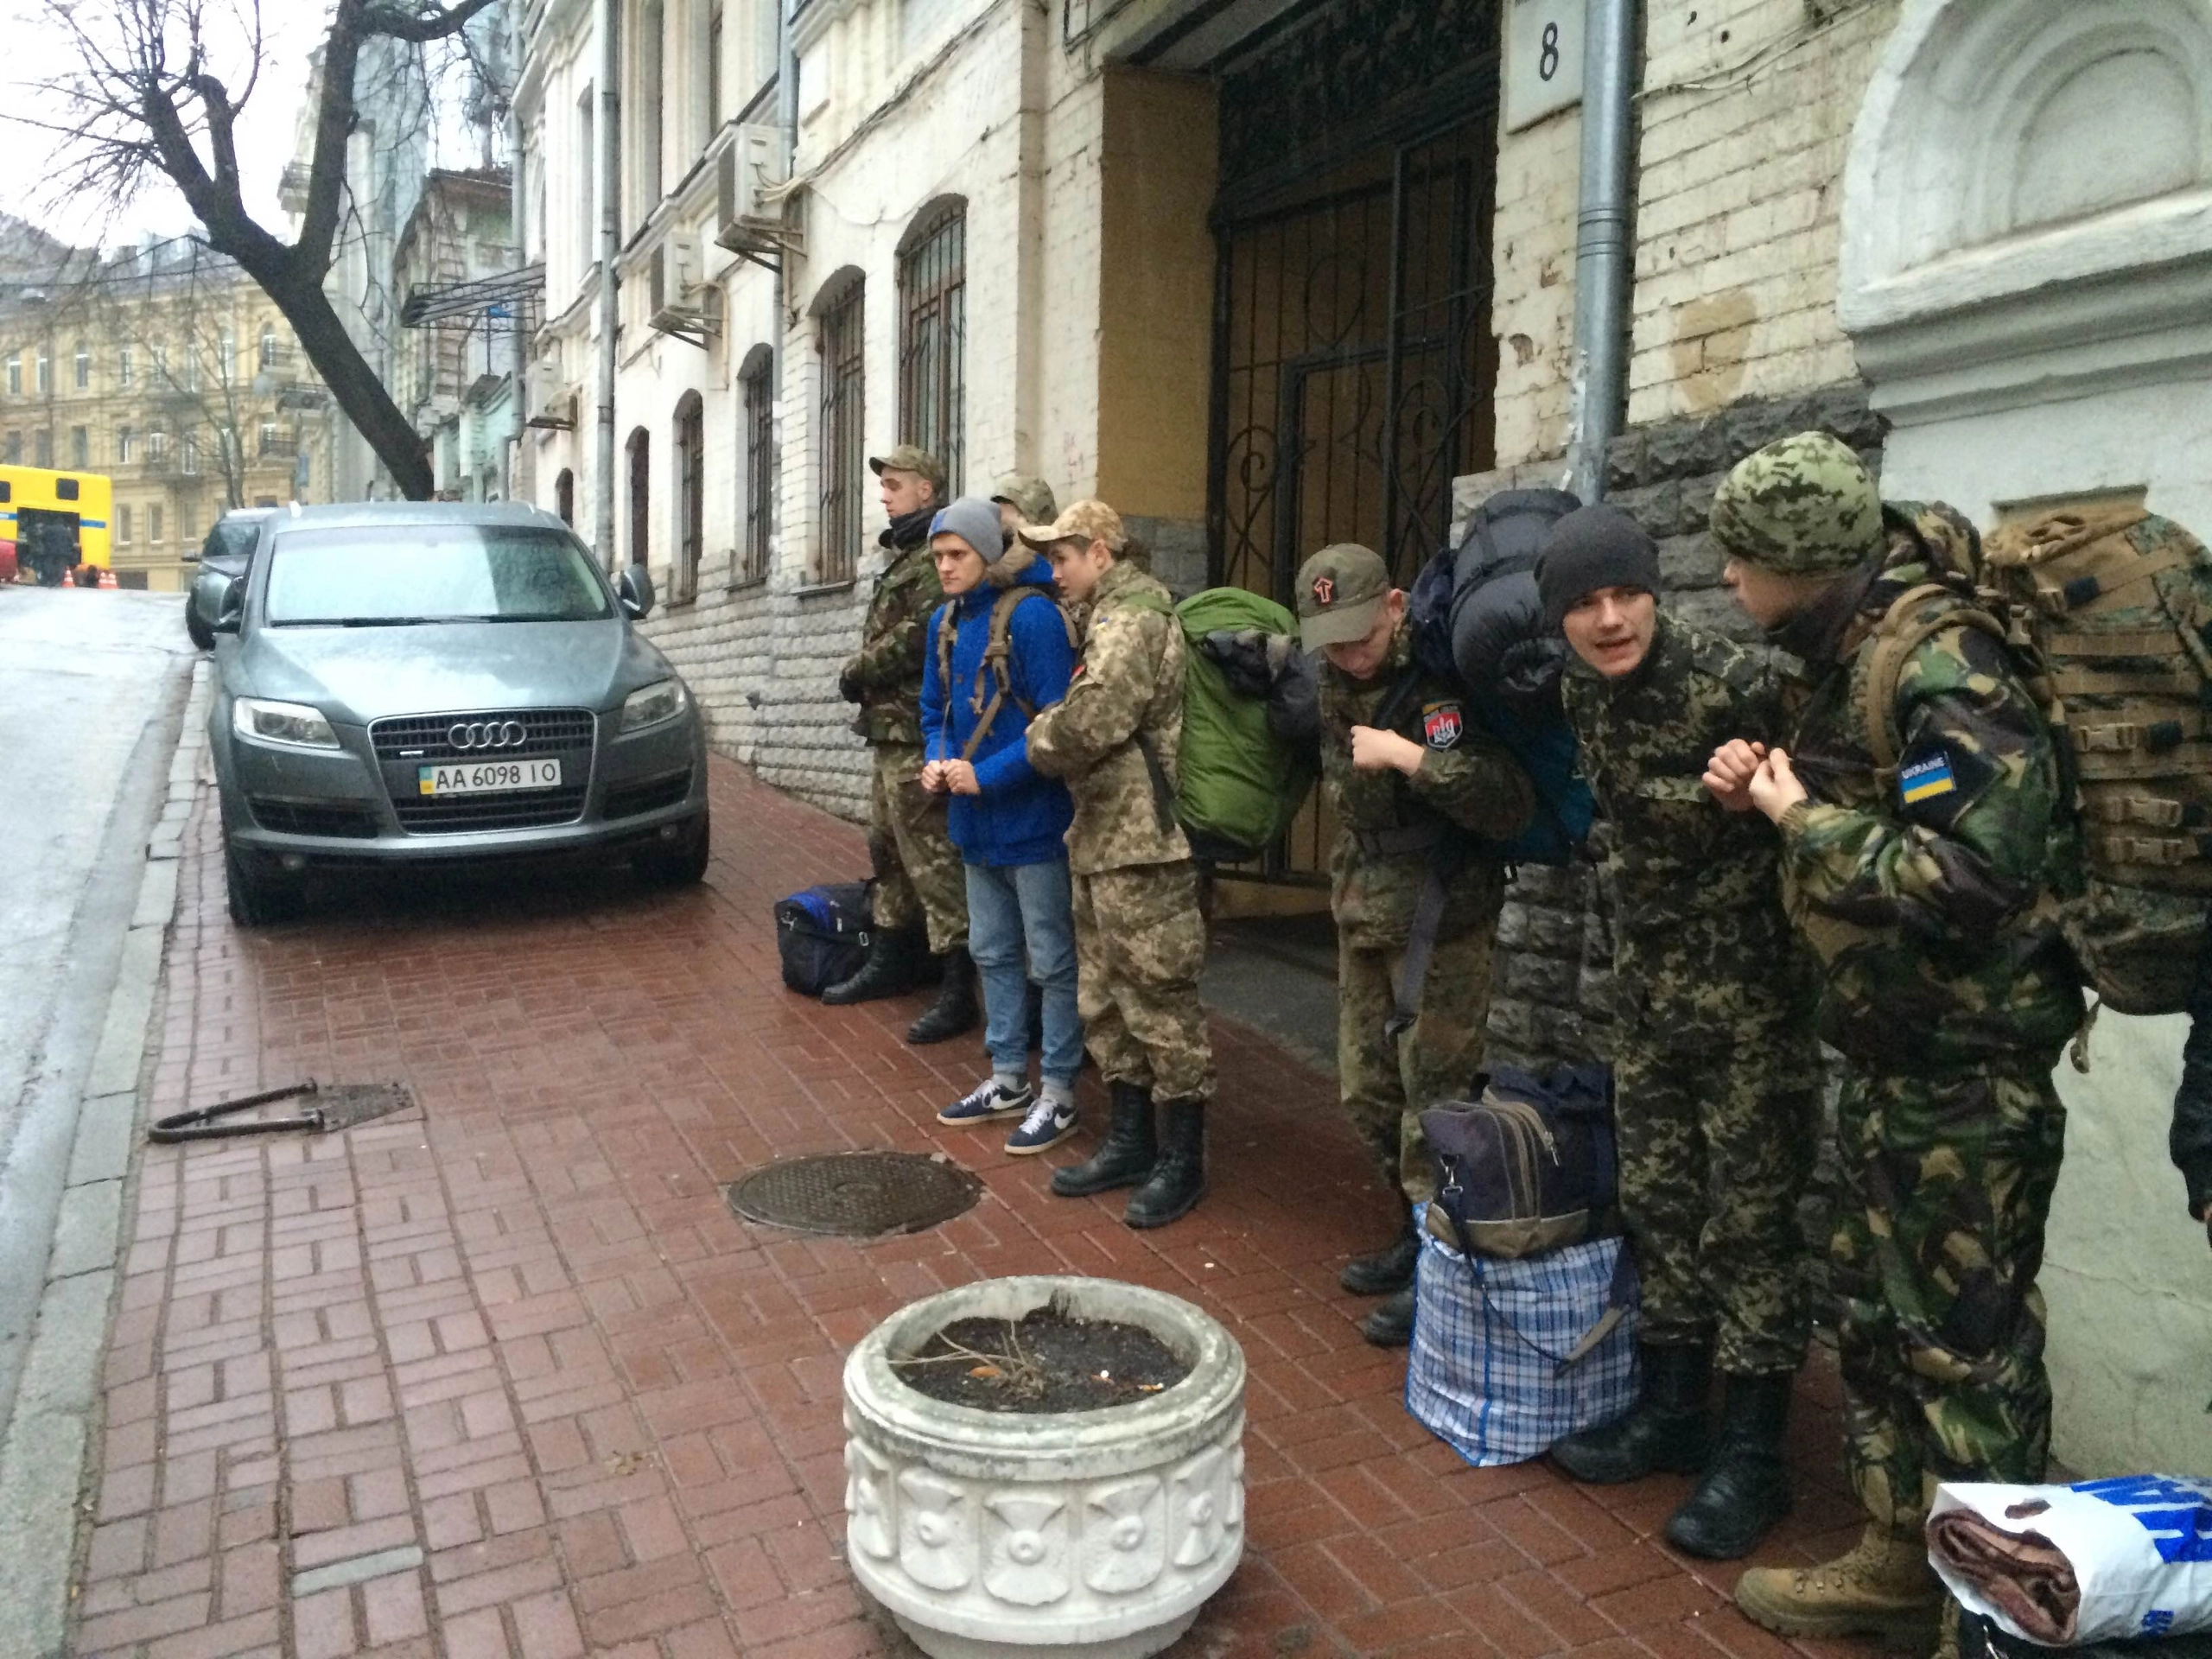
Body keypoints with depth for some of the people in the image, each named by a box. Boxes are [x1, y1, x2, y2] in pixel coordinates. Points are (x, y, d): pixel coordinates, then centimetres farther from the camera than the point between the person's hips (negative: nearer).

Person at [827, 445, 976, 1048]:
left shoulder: (937, 555, -11)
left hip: (916, 732, -11)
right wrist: (862, 674, 3)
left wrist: (857, 671, -10)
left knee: (931, 858, -10)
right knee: (887, 848, 18)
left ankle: (956, 991, -6)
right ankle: (890, 961, 31)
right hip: (887, 727, 11)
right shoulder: (904, 555, 21)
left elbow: (920, 635, -23)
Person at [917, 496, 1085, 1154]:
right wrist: (937, 762, -3)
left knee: (1052, 960, 3)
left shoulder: (1030, 615, -17)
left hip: (1031, 818, -8)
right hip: (975, 824, 8)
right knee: (993, 953, 18)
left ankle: (1058, 1094, 15)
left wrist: (985, 775, -21)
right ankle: (1008, 1079, 32)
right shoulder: (944, 621, 7)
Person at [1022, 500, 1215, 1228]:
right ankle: (1130, 1141, 28)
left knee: (1159, 1002, -1)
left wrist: (1041, 737, -6)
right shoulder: (1112, 619, 18)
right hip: (1102, 841, 11)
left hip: (1139, 847, -11)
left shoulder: (1131, 622, -14)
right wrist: (1052, 732, 3)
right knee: (1106, 1000, 16)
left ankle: (1181, 1161, 11)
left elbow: (1087, 726, -24)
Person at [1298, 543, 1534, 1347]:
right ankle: (1417, 1228, 31)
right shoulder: (1327, 679, 3)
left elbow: (1512, 804, -29)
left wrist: (1410, 757, -32)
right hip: (1364, 909, 8)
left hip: (1444, 915, -8)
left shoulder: (1439, 684, -19)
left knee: (1431, 1093, -3)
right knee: (1367, 1088, 14)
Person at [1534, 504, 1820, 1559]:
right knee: (1656, 1200, 14)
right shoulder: (1581, 694, 1)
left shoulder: (1736, 686, -20)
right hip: (1651, 985, 7)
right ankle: (1671, 1409, 30)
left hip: (1753, 988, -7)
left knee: (1749, 1216, 2)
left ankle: (1752, 1454, 16)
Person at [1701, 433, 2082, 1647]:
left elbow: (1964, 879, -30)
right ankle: (1900, 1557, 33)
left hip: (1968, 1063, -10)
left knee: (1967, 1340, 3)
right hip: (1890, 1049, 10)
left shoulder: (1939, 668, -21)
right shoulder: (1854, 652, 8)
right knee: (1873, 1308, 17)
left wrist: (1801, 818, -20)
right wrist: (1770, 792, 1)